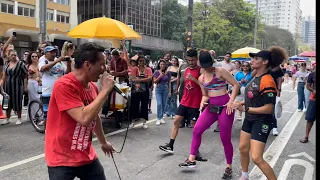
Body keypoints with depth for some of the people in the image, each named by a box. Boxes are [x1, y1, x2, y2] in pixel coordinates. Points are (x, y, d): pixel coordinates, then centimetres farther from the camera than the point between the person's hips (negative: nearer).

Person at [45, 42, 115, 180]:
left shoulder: (92, 87, 2)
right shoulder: (64, 85, -21)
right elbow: (85, 118, -31)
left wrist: (103, 142, 27)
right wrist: (105, 91, -23)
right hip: (62, 159, -7)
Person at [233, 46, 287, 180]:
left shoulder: (267, 81, -25)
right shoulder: (256, 76, 2)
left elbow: (268, 108, -26)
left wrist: (245, 109, -22)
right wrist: (243, 103, 1)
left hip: (261, 122, -9)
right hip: (250, 119, 9)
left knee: (256, 158, -11)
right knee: (243, 148, 20)